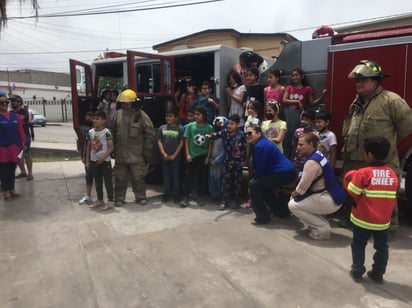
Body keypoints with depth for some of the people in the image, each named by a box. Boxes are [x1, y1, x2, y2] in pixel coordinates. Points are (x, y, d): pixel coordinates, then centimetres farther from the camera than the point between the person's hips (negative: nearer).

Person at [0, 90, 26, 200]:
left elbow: (20, 130, 9)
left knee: (12, 169, 12)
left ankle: (12, 188, 23)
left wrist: (23, 143, 6)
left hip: (14, 147, 4)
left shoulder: (14, 116, 7)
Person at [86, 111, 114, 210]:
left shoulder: (106, 132, -12)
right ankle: (100, 200, 27)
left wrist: (103, 158, -20)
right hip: (94, 161, 6)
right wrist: (87, 161, 8)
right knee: (97, 181, 15)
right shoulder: (91, 132, 6)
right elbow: (89, 147, 11)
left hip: (105, 161, -6)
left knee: (108, 181, 0)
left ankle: (110, 202, 8)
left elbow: (111, 147, -14)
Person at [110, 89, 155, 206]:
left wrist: (147, 151, -5)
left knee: (138, 177, 5)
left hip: (137, 155, -3)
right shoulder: (117, 114, 4)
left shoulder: (141, 115, -8)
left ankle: (140, 197, 21)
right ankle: (119, 198, 23)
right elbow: (112, 132, 13)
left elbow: (150, 133, -5)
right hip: (120, 154, 3)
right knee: (120, 178, 10)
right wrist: (112, 148, 11)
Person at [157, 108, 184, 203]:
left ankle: (176, 195, 12)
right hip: (165, 157, 3)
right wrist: (164, 154, -7)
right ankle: (166, 195, 17)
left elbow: (181, 143, -4)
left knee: (176, 176, 4)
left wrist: (174, 155, -9)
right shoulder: (162, 128, 7)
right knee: (166, 176, 9)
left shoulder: (180, 128, -2)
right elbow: (159, 142, 4)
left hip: (176, 157, -3)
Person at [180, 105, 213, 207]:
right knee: (188, 176, 1)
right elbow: (186, 141, 0)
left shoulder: (209, 128, -3)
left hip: (203, 156, 1)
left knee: (202, 177, 8)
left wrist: (208, 157, -3)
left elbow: (210, 144, 1)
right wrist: (187, 154, -6)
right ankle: (185, 197, 9)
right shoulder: (190, 126, -3)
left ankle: (200, 197, 21)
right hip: (192, 156, 0)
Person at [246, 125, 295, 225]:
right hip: (286, 172, 11)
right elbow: (258, 167, 19)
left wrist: (253, 180, 1)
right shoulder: (262, 143, 17)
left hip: (283, 173, -11)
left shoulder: (260, 146, -17)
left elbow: (260, 169, -15)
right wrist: (254, 179, 9)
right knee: (261, 184, 27)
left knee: (254, 185, -10)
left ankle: (263, 217, -3)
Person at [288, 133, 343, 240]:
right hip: (329, 196, 10)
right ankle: (321, 224, 18)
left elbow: (303, 187, -21)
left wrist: (294, 193, -1)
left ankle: (322, 228, 1)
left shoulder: (311, 162, -24)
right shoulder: (317, 155, 6)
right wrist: (295, 193, 7)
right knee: (295, 198, 16)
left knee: (293, 205, -7)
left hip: (330, 200, -10)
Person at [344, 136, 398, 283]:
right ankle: (378, 273, 29)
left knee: (358, 245, 15)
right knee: (382, 247, 20)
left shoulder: (363, 173, -18)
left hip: (363, 219, -4)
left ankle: (357, 272, 21)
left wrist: (350, 179, 0)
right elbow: (392, 197, 3)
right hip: (384, 220, 4)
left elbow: (352, 193, -13)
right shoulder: (392, 174, -3)